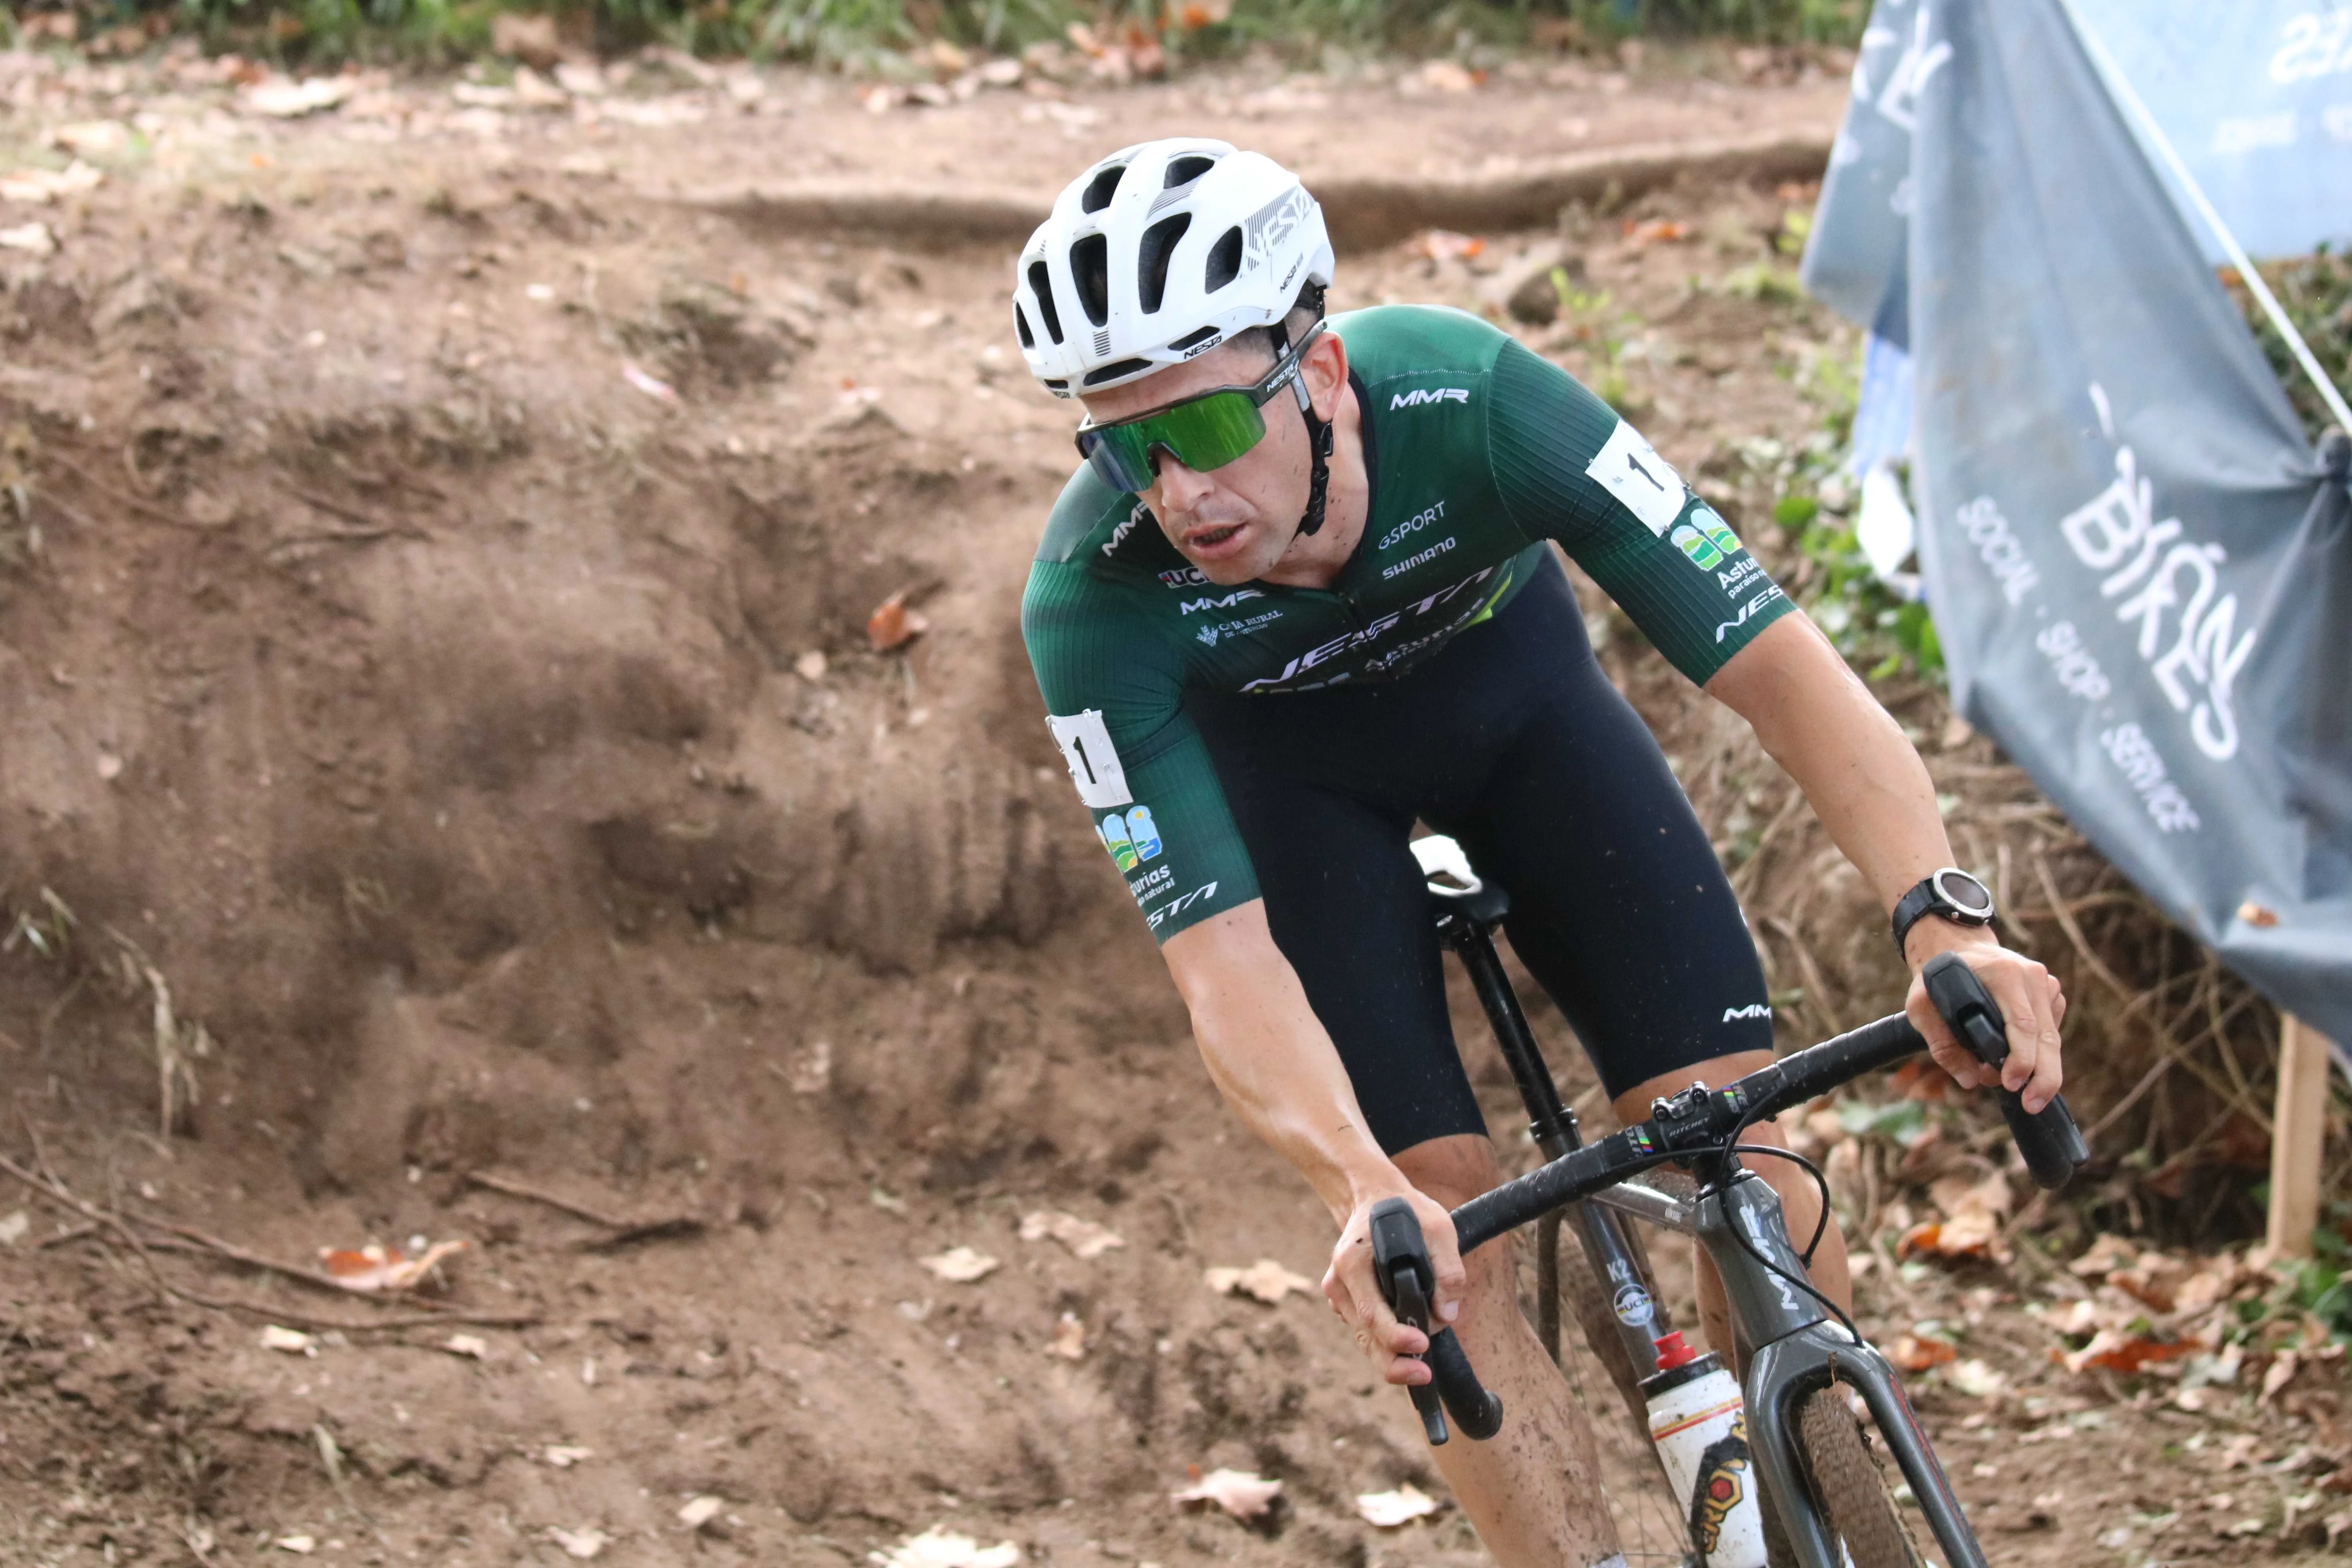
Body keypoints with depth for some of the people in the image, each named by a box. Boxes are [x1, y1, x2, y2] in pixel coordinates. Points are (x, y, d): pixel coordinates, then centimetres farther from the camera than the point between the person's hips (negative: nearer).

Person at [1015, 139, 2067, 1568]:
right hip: (1287, 765, 0)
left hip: (1507, 674, 1)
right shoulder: (1094, 598, -36)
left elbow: (1777, 660, -38)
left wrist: (1946, 918, -54)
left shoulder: (1475, 402, -38)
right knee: (1449, 1239, -15)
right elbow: (1222, 963, -38)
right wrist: (1362, 1189, -57)